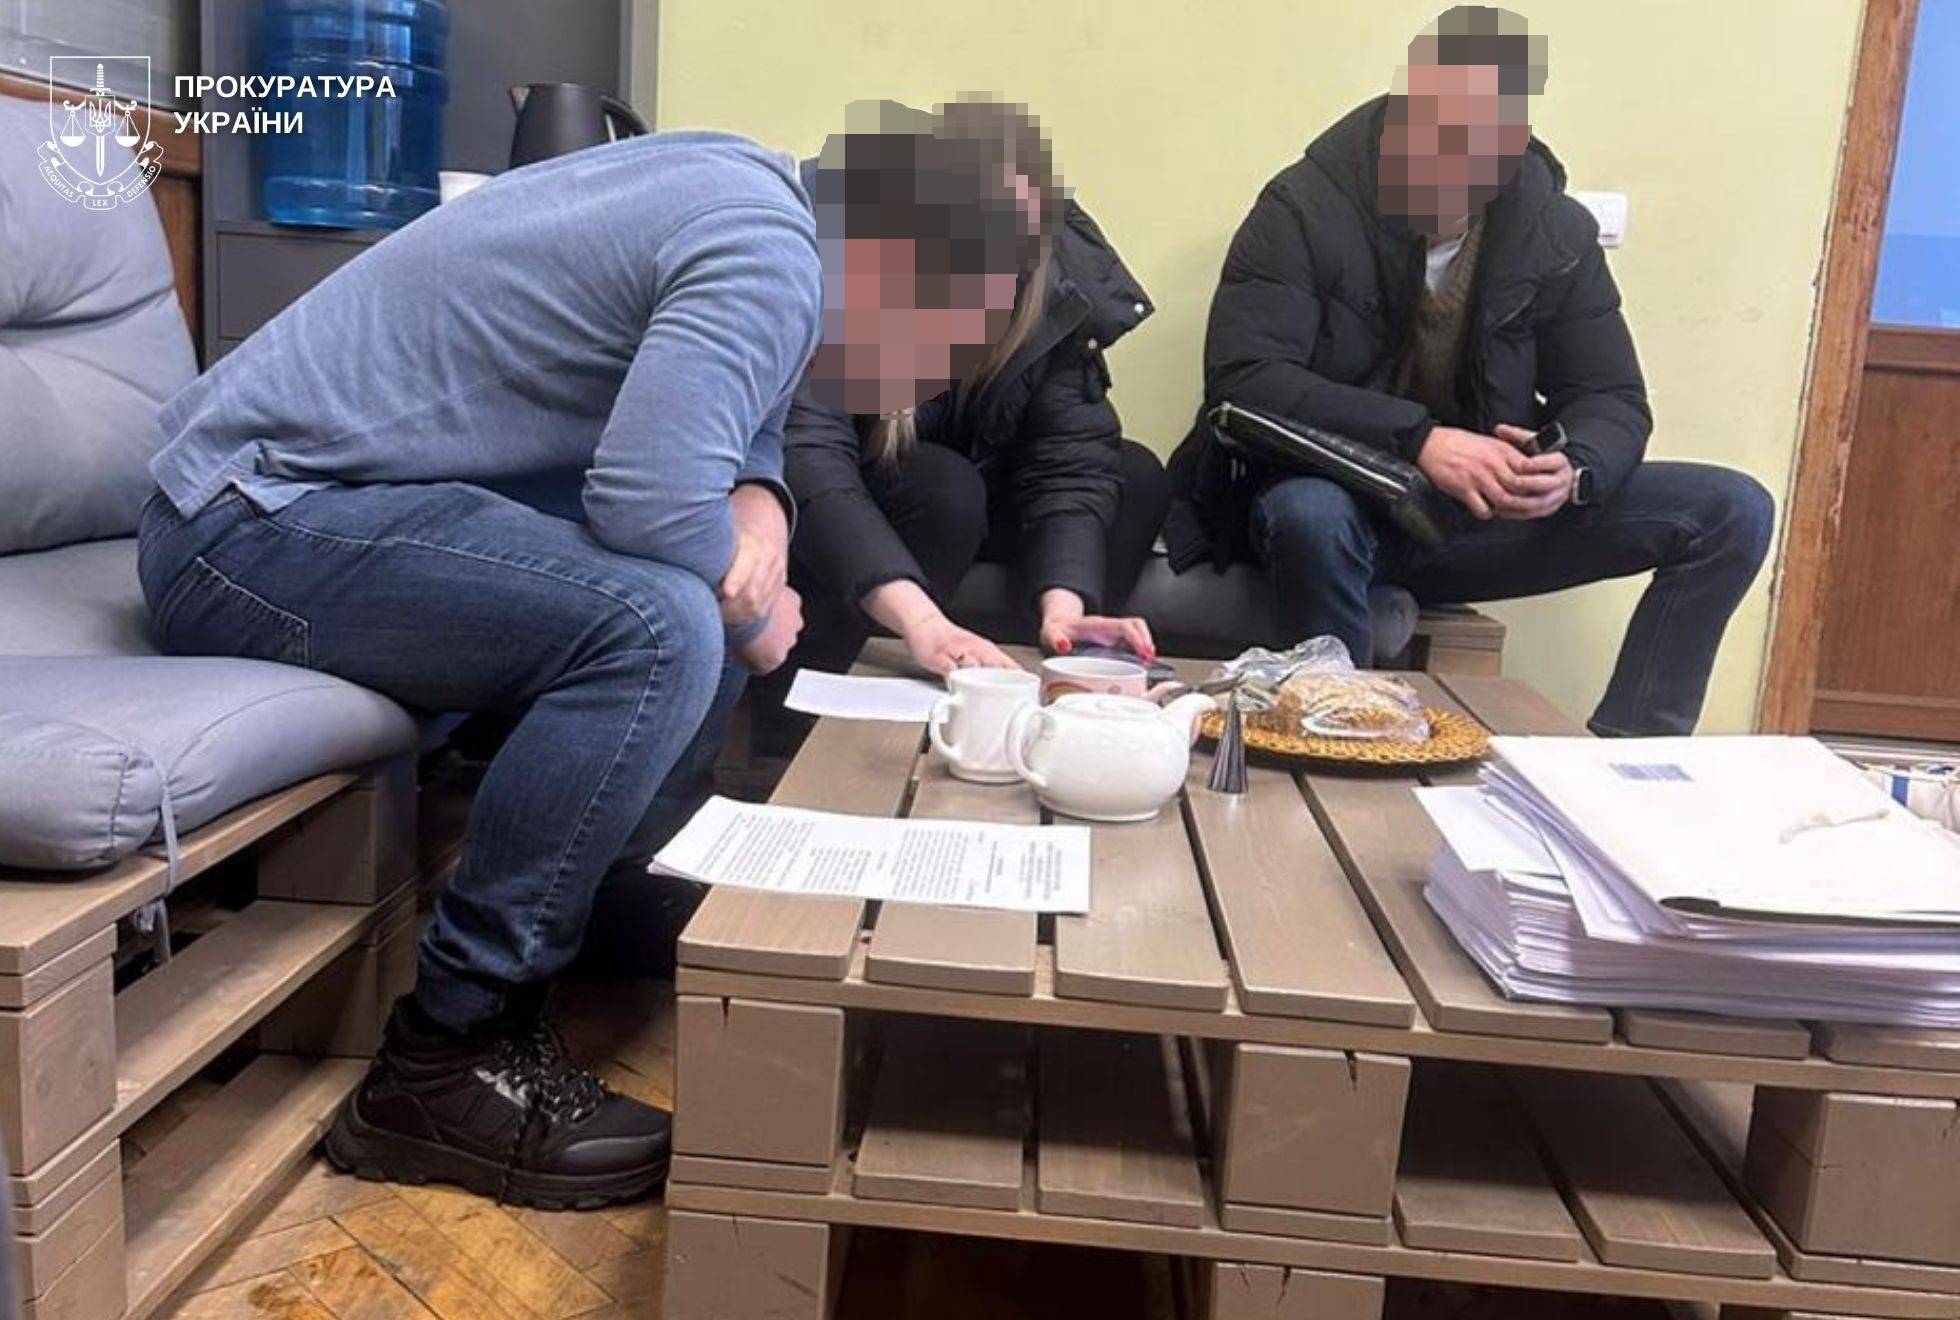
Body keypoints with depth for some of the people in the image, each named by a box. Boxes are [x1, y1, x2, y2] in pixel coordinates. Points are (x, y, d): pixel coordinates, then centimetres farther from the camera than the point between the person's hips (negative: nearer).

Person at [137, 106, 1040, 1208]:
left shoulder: (745, 186, 9)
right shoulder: (770, 259, -20)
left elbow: (737, 409, 17)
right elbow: (653, 490, -33)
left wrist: (759, 500, -6)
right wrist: (752, 618, -12)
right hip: (250, 526, -10)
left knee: (713, 568, 9)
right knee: (659, 624, -28)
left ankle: (606, 903, 14)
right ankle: (440, 1066, -16)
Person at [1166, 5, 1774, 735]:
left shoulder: (1556, 232, -2)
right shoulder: (1305, 208, -13)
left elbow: (1613, 402, 2)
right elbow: (1242, 378, -23)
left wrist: (1574, 472, -23)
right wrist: (1417, 440, -34)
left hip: (1475, 515, 4)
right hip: (1333, 503, -4)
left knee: (1733, 512, -8)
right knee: (1310, 516, -41)